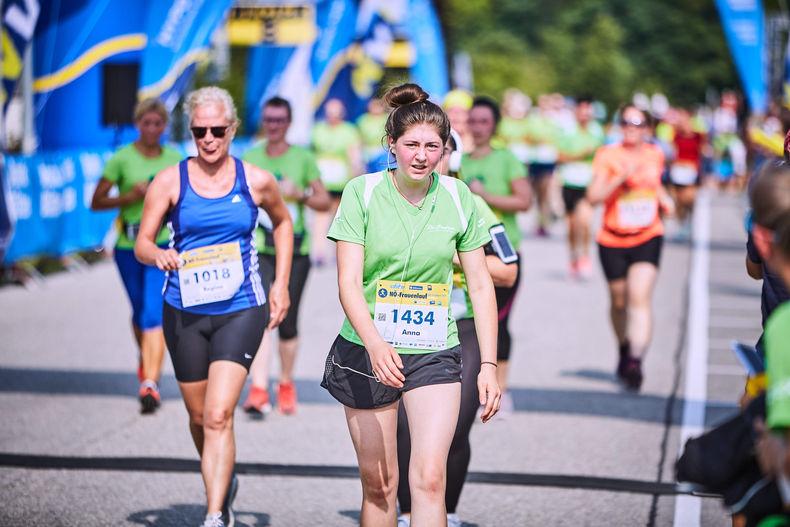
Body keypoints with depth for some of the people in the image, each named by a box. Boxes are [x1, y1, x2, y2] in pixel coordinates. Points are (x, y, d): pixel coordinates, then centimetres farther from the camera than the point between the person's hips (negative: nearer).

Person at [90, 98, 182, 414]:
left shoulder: (174, 160, 3)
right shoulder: (122, 159, -3)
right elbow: (96, 202, -3)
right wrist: (130, 197, -16)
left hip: (162, 245, -1)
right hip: (128, 246, 1)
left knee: (154, 313, -14)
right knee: (139, 312, 16)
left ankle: (150, 383, -19)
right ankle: (145, 358, 45)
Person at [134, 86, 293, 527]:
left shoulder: (257, 181, 0)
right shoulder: (170, 182, -2)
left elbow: (283, 223, 19)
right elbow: (142, 244, 0)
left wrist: (281, 284, 12)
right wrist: (160, 255, -24)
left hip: (240, 311, -2)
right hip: (184, 312, 2)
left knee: (219, 416, -16)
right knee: (199, 417, 14)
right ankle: (224, 482, 42)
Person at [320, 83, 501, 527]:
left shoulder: (458, 198, -1)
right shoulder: (362, 192, -7)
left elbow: (481, 286, 4)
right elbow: (349, 282, -13)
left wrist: (489, 365, -2)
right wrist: (375, 343, -29)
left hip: (435, 353, 1)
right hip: (366, 352, 0)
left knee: (429, 478, -14)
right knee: (378, 483, 6)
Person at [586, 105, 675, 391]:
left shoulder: (655, 155, 7)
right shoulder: (608, 155, -5)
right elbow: (594, 196, -15)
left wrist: (664, 198, 7)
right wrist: (622, 177, -26)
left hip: (648, 238, 1)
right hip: (613, 241, -1)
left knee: (640, 297, -16)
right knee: (619, 301, 11)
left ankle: (636, 361, -24)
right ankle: (624, 349, 38)